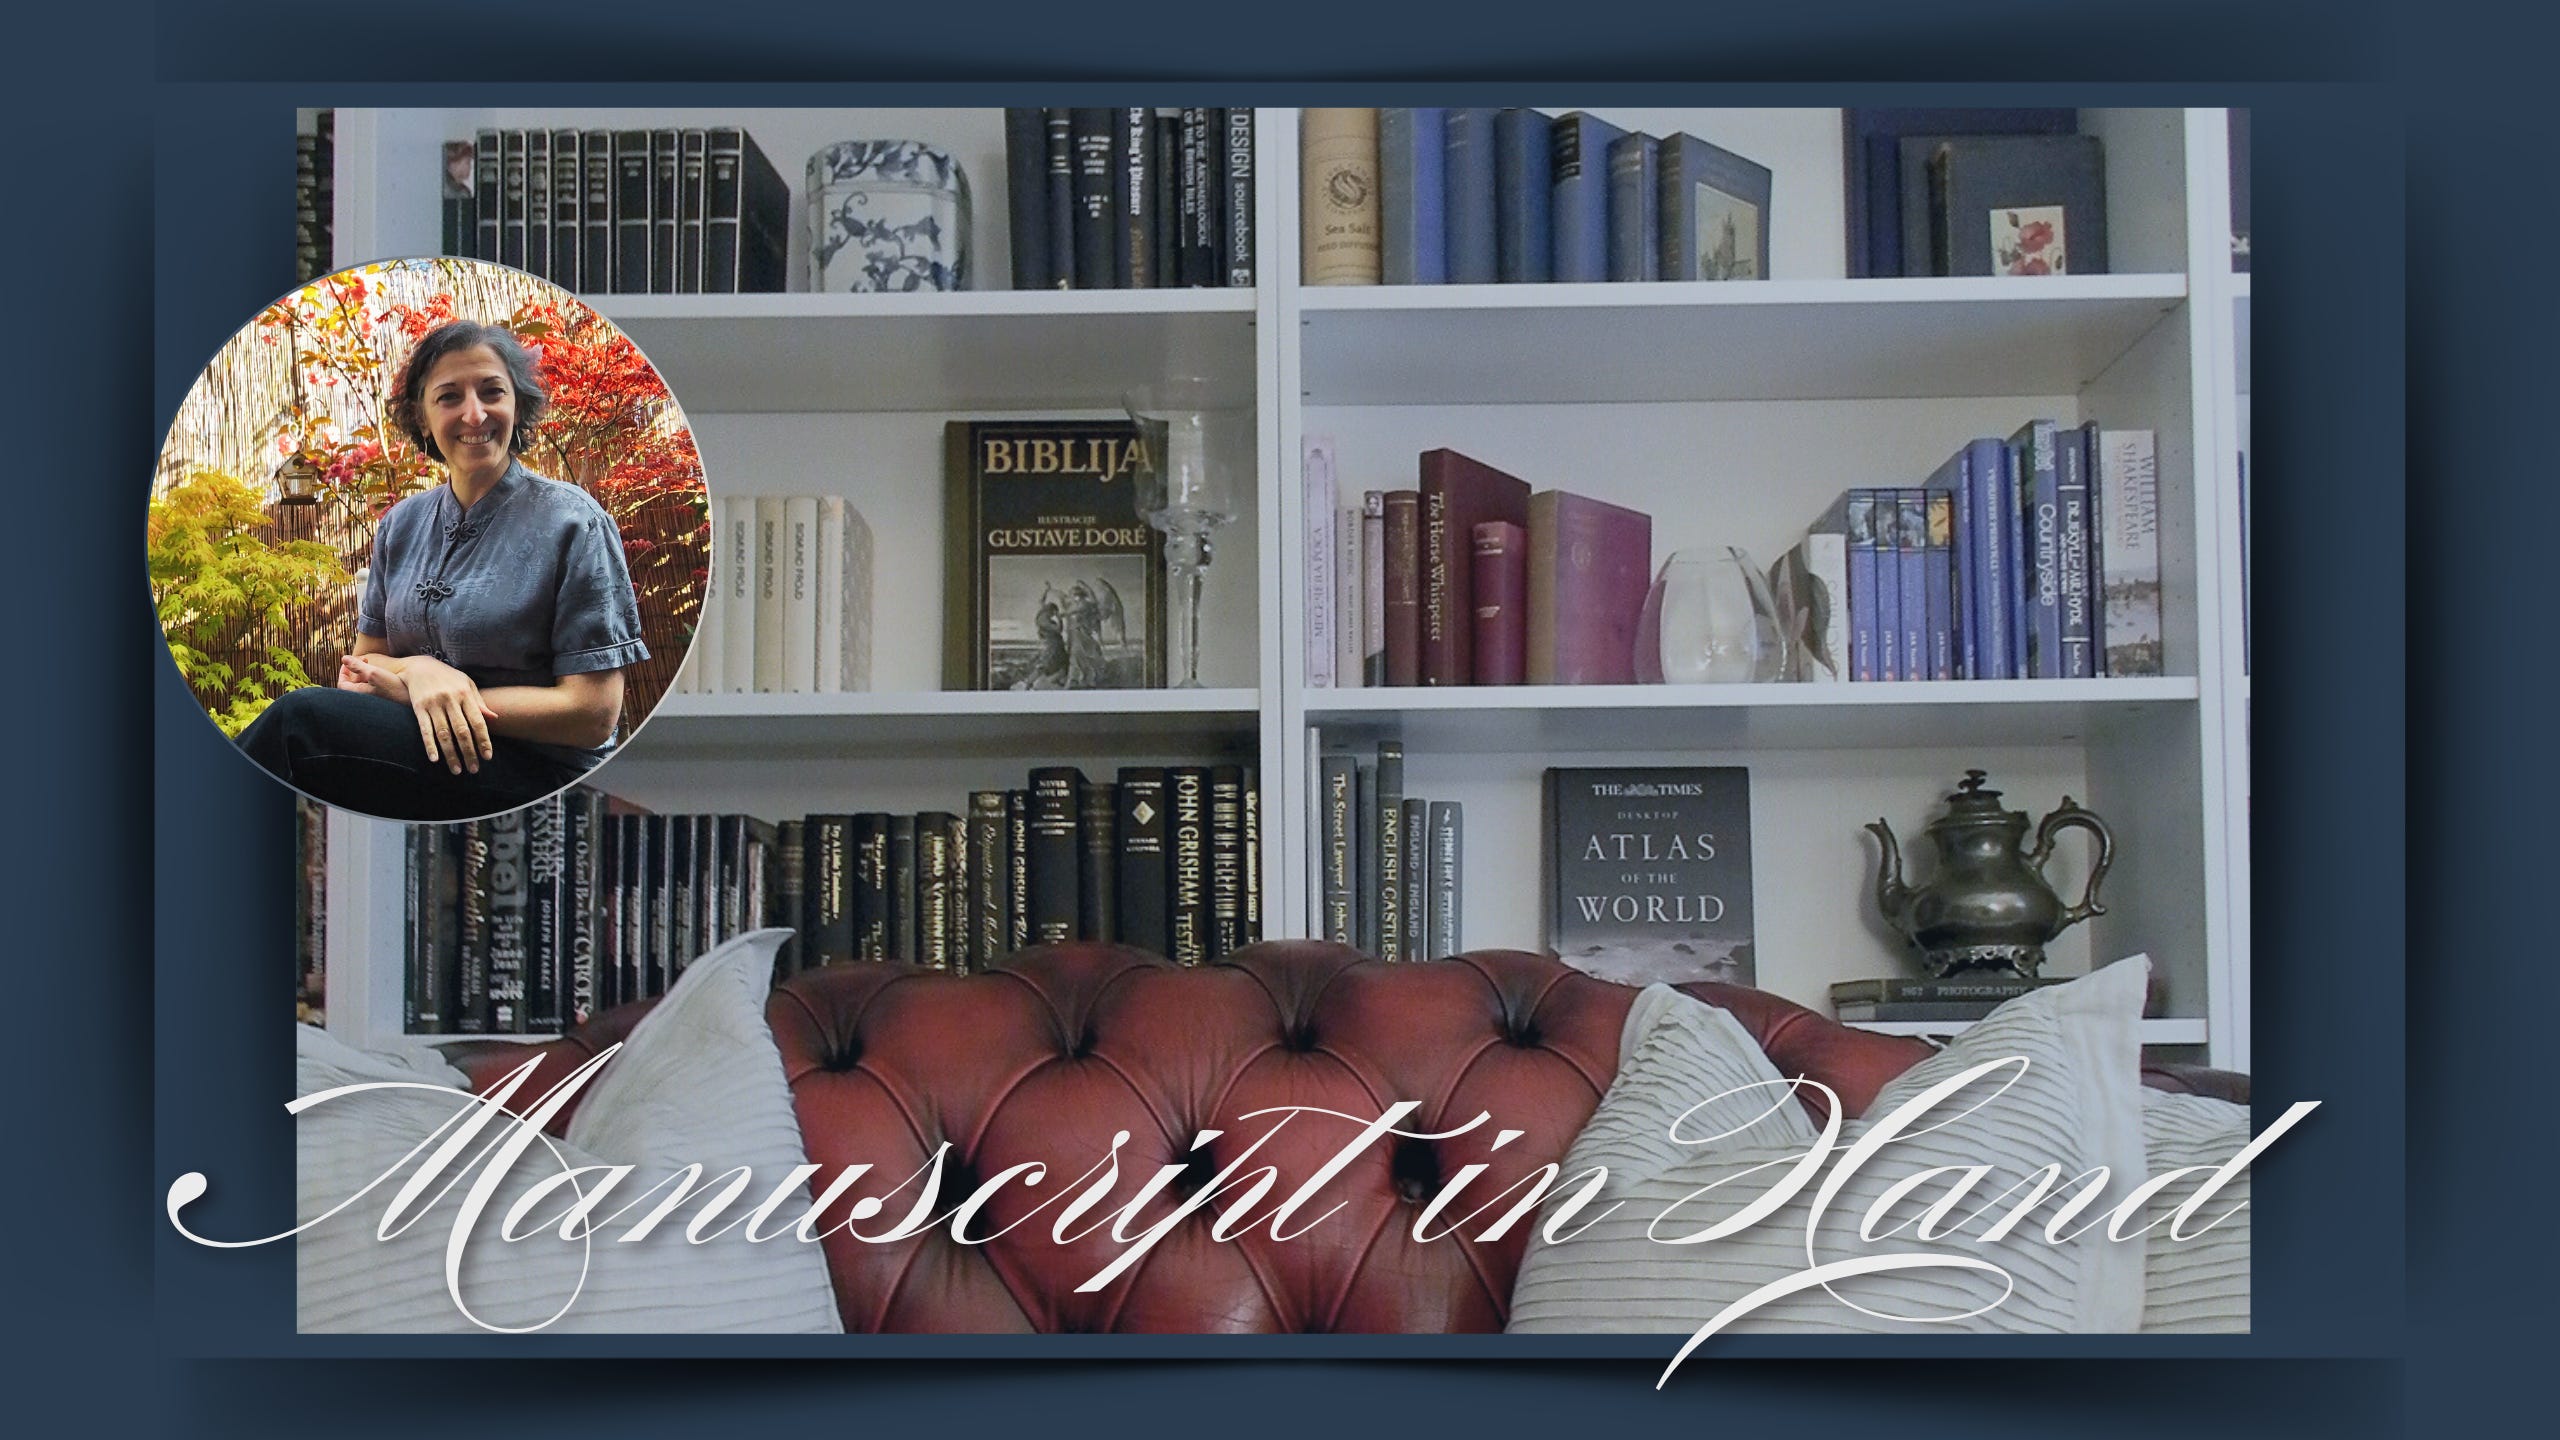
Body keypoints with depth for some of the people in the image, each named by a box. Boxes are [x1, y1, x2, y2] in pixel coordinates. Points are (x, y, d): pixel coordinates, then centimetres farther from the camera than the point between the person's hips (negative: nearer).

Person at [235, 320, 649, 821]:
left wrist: (401, 685, -11)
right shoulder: (402, 525, 11)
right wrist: (417, 670, -13)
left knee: (301, 718, -25)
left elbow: (594, 714, -13)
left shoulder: (573, 523, -8)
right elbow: (363, 663, 15)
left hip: (535, 775, -5)